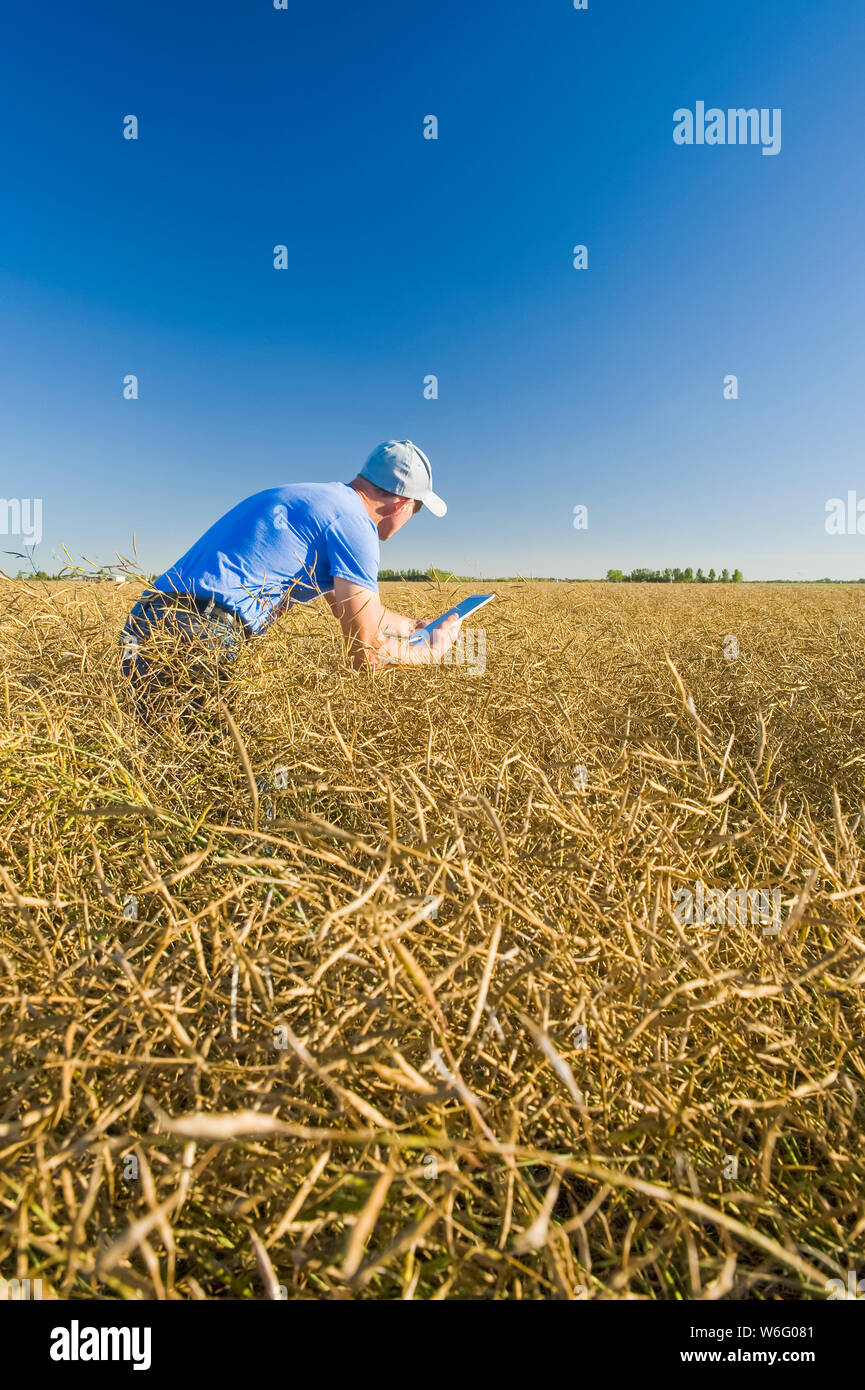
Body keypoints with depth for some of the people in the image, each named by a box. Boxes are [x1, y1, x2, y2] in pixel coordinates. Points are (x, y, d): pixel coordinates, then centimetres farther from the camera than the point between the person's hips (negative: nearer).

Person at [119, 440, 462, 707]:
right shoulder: (353, 523, -7)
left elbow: (354, 607, 35)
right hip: (195, 640, -9)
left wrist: (415, 625, 48)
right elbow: (367, 655, -9)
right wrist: (431, 652, 11)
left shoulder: (316, 497, 23)